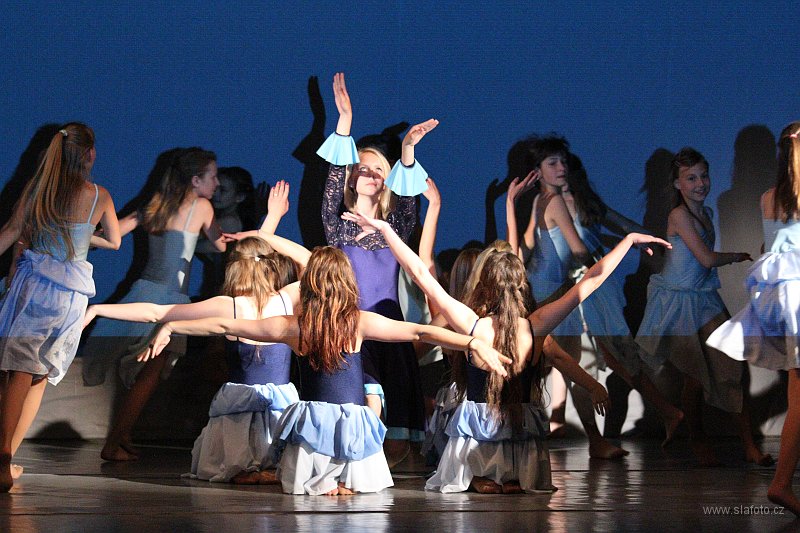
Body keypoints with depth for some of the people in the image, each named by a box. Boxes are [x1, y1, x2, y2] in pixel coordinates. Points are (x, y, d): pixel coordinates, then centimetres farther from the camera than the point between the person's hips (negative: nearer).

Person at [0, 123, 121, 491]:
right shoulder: (99, 196, 1)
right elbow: (114, 242, 15)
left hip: (33, 279, 0)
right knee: (41, 375, 5)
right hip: (73, 291, 0)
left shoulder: (36, 187, 1)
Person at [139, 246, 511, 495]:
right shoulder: (359, 323, -6)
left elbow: (223, 325, 4)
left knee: (300, 486, 24)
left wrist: (170, 328, 13)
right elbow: (419, 332, -13)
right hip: (352, 424, -1)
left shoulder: (293, 327, -1)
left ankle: (322, 484, -11)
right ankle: (347, 483, -13)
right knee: (368, 487, 22)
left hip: (310, 420, 1)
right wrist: (474, 345, -13)